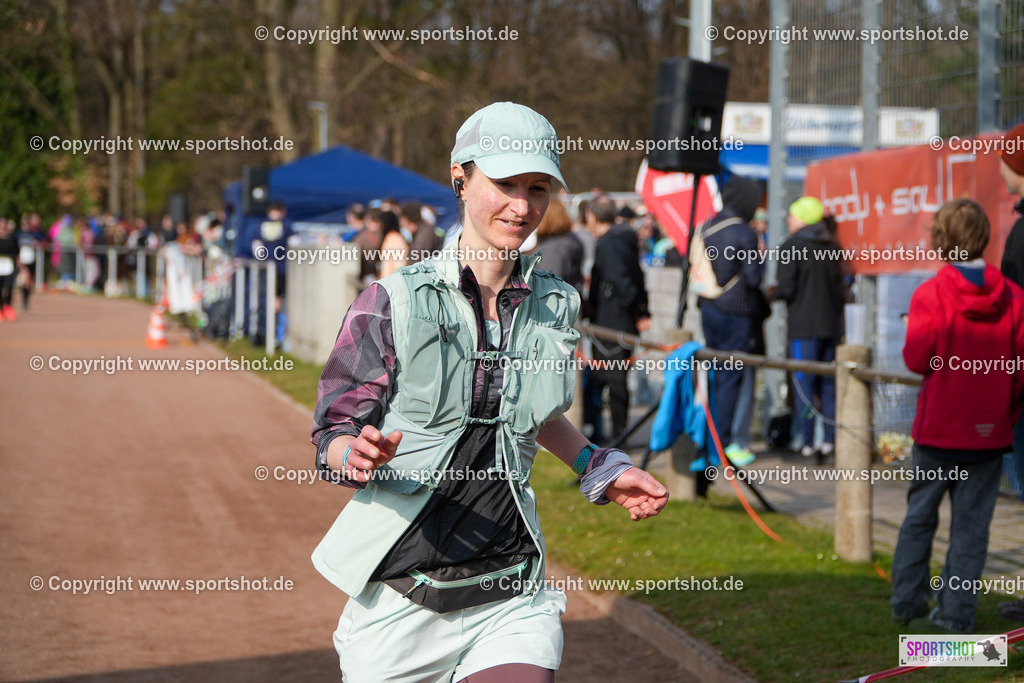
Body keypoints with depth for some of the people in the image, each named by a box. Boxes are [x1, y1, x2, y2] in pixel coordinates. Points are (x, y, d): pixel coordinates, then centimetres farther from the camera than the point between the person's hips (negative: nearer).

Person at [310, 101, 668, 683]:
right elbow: (333, 433, -6)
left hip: (509, 598, 2)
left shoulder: (554, 306, 5)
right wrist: (359, 456, -27)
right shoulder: (393, 303, -7)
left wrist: (598, 469, 13)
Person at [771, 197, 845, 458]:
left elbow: (787, 288, -13)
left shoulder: (791, 247, -7)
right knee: (829, 383, 9)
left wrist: (773, 293, 7)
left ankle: (807, 441, -3)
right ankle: (830, 439, 8)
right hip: (831, 325, 6)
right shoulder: (831, 246, 11)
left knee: (804, 384, -2)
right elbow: (841, 288, 13)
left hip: (803, 327, -6)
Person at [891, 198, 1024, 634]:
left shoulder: (931, 294, -11)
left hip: (938, 426, -1)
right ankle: (957, 611, 7)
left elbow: (917, 359, -11)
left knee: (920, 514, 13)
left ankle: (907, 599, 19)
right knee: (971, 521, 6)